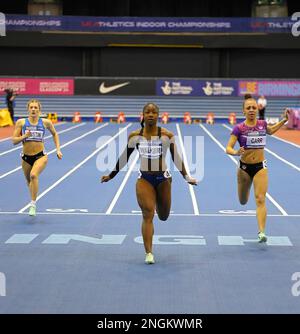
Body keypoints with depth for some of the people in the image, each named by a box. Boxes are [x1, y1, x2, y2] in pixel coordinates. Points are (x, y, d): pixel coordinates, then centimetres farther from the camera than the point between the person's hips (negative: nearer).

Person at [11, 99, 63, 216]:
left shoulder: (45, 122, -4)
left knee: (33, 175, -30)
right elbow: (14, 140, -4)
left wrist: (58, 149, 8)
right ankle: (33, 200, 48)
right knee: (29, 180, 18)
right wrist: (24, 136, -22)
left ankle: (33, 204, -25)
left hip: (40, 156, -3)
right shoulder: (21, 122, -4)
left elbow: (54, 134, 15)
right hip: (26, 157, 3)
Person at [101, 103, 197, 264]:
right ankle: (149, 253, -6)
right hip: (144, 179, 0)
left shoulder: (167, 135, -8)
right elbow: (124, 158, 7)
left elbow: (176, 158, 1)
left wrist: (186, 176, -2)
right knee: (148, 215, -10)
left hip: (163, 179, 0)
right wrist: (111, 176, 9)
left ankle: (158, 203, 51)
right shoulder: (134, 136, -4)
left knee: (163, 216, 13)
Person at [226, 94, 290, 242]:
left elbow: (271, 130, 23)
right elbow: (228, 148, -17)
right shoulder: (239, 128, -13)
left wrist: (284, 120, 12)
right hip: (245, 167, 0)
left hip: (260, 166, 1)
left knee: (260, 200, -14)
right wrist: (236, 152, -39)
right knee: (243, 202, 19)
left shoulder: (262, 124, -2)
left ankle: (261, 232, -16)